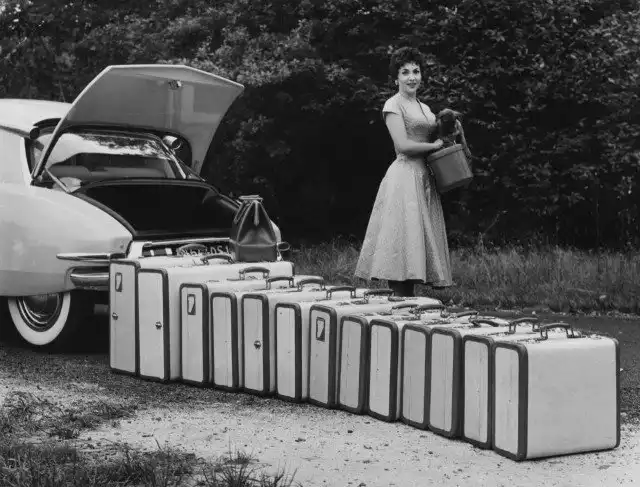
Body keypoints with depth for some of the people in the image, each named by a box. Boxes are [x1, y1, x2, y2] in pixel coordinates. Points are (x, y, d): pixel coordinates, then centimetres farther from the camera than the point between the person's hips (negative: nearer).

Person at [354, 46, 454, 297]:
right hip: (404, 175, -8)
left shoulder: (423, 108, 20)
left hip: (424, 177, 8)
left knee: (418, 241, 5)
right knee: (403, 240, -12)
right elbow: (403, 145, -13)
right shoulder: (394, 105, -4)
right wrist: (435, 145, -6)